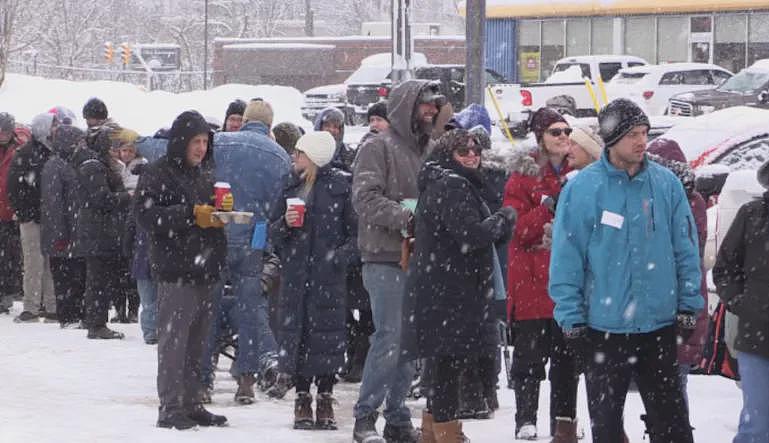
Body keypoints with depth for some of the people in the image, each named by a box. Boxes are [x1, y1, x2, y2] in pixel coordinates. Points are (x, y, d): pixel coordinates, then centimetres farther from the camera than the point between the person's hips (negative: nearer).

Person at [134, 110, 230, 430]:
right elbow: (147, 215, -16)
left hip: (207, 270, 7)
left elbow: (218, 215, 27)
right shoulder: (158, 175, -6)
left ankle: (192, 404, 16)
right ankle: (170, 408, -6)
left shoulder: (207, 173, 17)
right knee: (174, 340, -7)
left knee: (197, 342, 10)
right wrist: (192, 214, -19)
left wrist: (224, 208, 3)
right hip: (175, 271, -7)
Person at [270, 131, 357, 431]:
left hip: (328, 274, -4)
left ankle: (325, 400, 6)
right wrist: (284, 225, -7)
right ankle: (302, 399, 9)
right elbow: (273, 236, 13)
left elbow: (357, 231, -4)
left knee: (327, 333, -2)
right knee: (296, 332, 1)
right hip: (295, 274, 4)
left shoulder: (340, 186, -1)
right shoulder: (291, 186, 12)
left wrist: (342, 255, -17)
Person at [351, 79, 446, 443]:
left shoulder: (429, 149, 16)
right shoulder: (379, 148, -5)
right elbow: (366, 199, -14)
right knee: (390, 337, -11)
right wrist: (405, 216, -23)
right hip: (386, 259, -7)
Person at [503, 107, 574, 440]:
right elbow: (518, 230, -11)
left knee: (567, 354, 9)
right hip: (534, 282, -5)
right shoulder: (524, 177, -3)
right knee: (530, 355, -3)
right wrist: (550, 206, -22)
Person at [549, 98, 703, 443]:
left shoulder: (666, 184, -1)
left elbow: (686, 250, 5)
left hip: (659, 324, 2)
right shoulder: (582, 188, -9)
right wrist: (571, 318, -10)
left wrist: (688, 307, 1)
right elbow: (566, 259, -8)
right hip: (602, 327, -2)